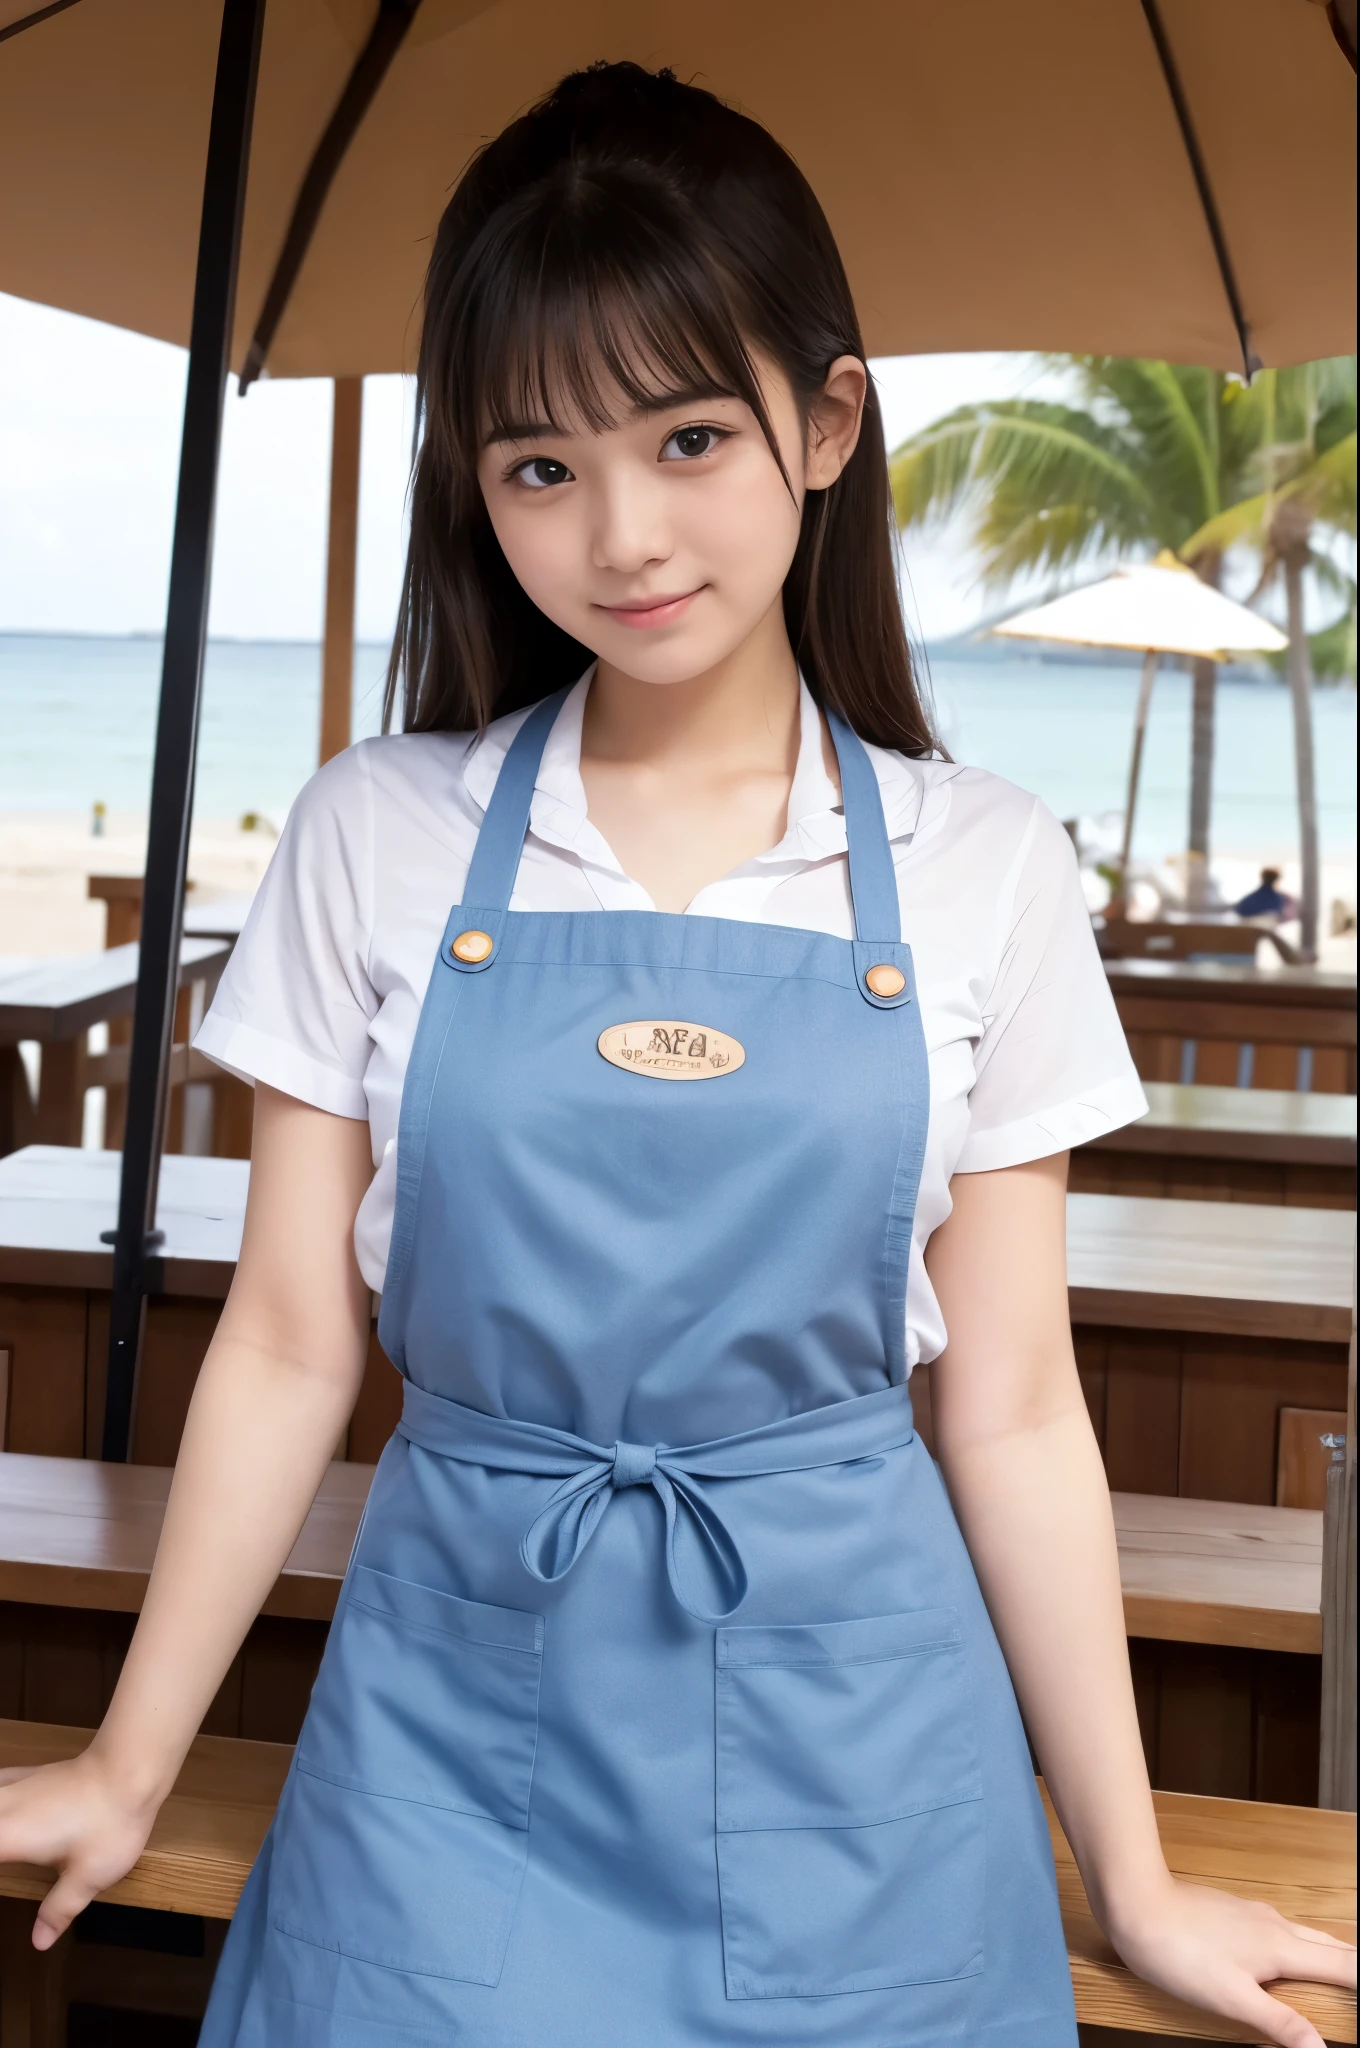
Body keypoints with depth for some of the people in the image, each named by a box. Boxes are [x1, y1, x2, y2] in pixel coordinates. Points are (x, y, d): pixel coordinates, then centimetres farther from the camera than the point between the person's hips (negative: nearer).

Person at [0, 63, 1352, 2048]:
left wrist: (1136, 1884, 4)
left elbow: (1013, 1414, 0)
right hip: (457, 1709, 1)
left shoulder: (982, 874, -4)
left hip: (845, 1737, 0)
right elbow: (290, 1347, 2)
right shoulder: (376, 840, -3)